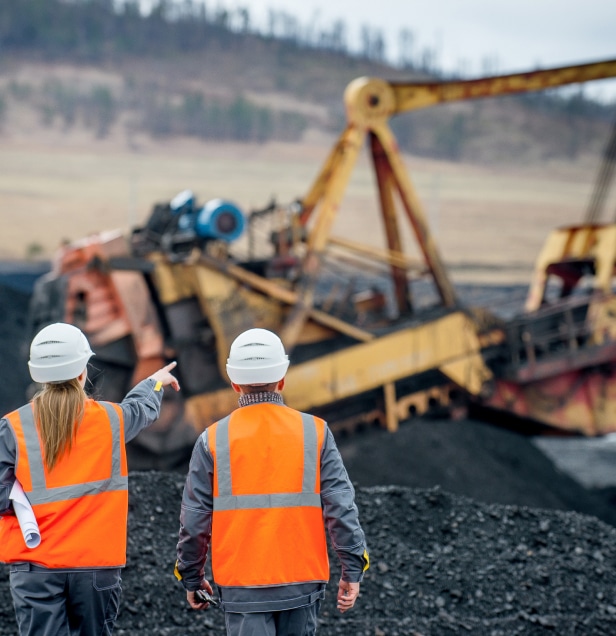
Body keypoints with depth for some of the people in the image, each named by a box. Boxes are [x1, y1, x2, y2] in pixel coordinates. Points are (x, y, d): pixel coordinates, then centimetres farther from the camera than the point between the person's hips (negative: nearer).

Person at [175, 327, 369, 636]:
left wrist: (191, 577, 12)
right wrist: (352, 569, 1)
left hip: (242, 585, -1)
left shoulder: (213, 440, -3)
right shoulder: (314, 432, -2)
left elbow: (195, 518, 0)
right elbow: (340, 505, -5)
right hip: (302, 581, 1)